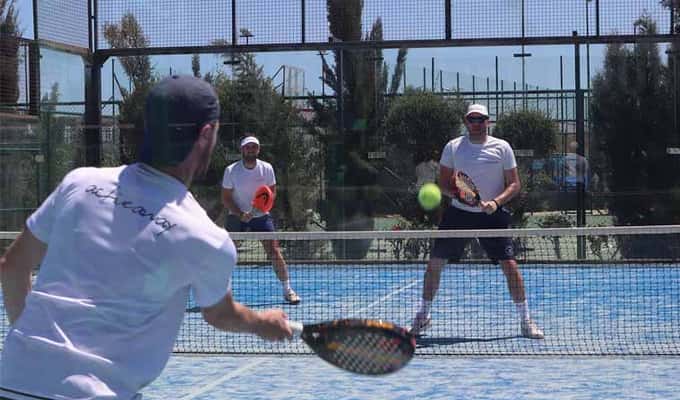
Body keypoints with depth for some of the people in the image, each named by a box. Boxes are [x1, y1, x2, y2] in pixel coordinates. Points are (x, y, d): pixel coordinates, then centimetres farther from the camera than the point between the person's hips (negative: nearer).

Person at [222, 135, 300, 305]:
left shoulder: (267, 168, -5)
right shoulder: (231, 170, -9)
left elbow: (273, 192, 6)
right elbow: (225, 198, -6)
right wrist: (241, 214, -20)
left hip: (261, 215, 1)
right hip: (237, 216, -1)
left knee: (274, 251, -9)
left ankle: (287, 290, 0)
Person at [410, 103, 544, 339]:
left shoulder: (502, 148, -1)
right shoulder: (453, 147, 2)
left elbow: (514, 184, -1)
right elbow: (443, 183, 5)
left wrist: (496, 201, -18)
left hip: (492, 215, -1)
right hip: (458, 213, 2)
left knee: (509, 265, -10)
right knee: (434, 263, 0)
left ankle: (526, 322, 1)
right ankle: (423, 316, 18)